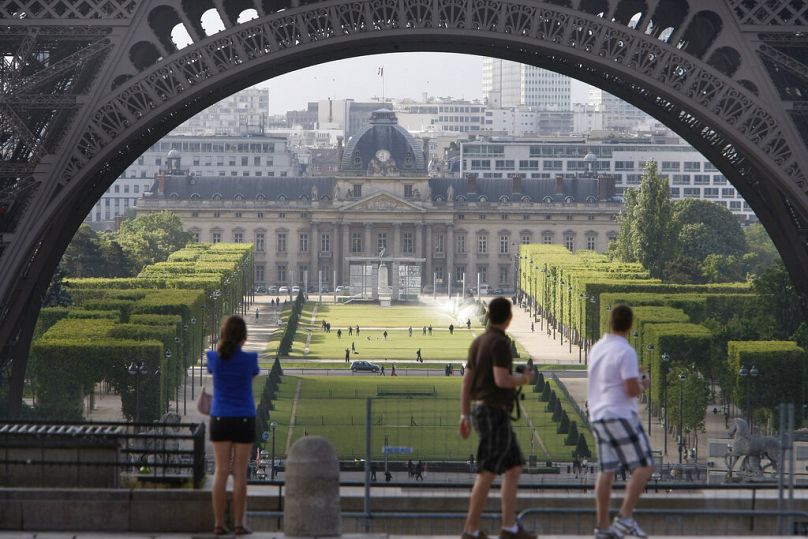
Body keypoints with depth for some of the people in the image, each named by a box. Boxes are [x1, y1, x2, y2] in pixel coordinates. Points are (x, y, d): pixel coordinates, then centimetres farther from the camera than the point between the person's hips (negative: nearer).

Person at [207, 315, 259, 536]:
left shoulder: (214, 357, -7)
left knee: (221, 471, 5)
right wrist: (241, 348, 21)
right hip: (244, 420, -2)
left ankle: (219, 524, 3)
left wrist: (223, 344, 17)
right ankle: (239, 524, 2)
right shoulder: (249, 359, -11)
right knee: (240, 473, 2)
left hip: (220, 420, 2)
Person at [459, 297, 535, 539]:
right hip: (495, 414, -9)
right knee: (487, 473, -6)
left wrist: (465, 416, 18)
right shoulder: (500, 343, -15)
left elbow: (466, 382, 15)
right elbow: (502, 380, -25)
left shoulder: (478, 342, 13)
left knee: (514, 468, 10)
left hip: (482, 411, 9)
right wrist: (524, 378, -4)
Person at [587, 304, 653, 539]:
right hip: (620, 414, -8)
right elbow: (631, 390, -19)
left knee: (607, 470, 10)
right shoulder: (625, 352, -15)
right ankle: (625, 517, -11)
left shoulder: (596, 349, 11)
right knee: (644, 466, -3)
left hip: (598, 416, 8)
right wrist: (643, 385, 2)